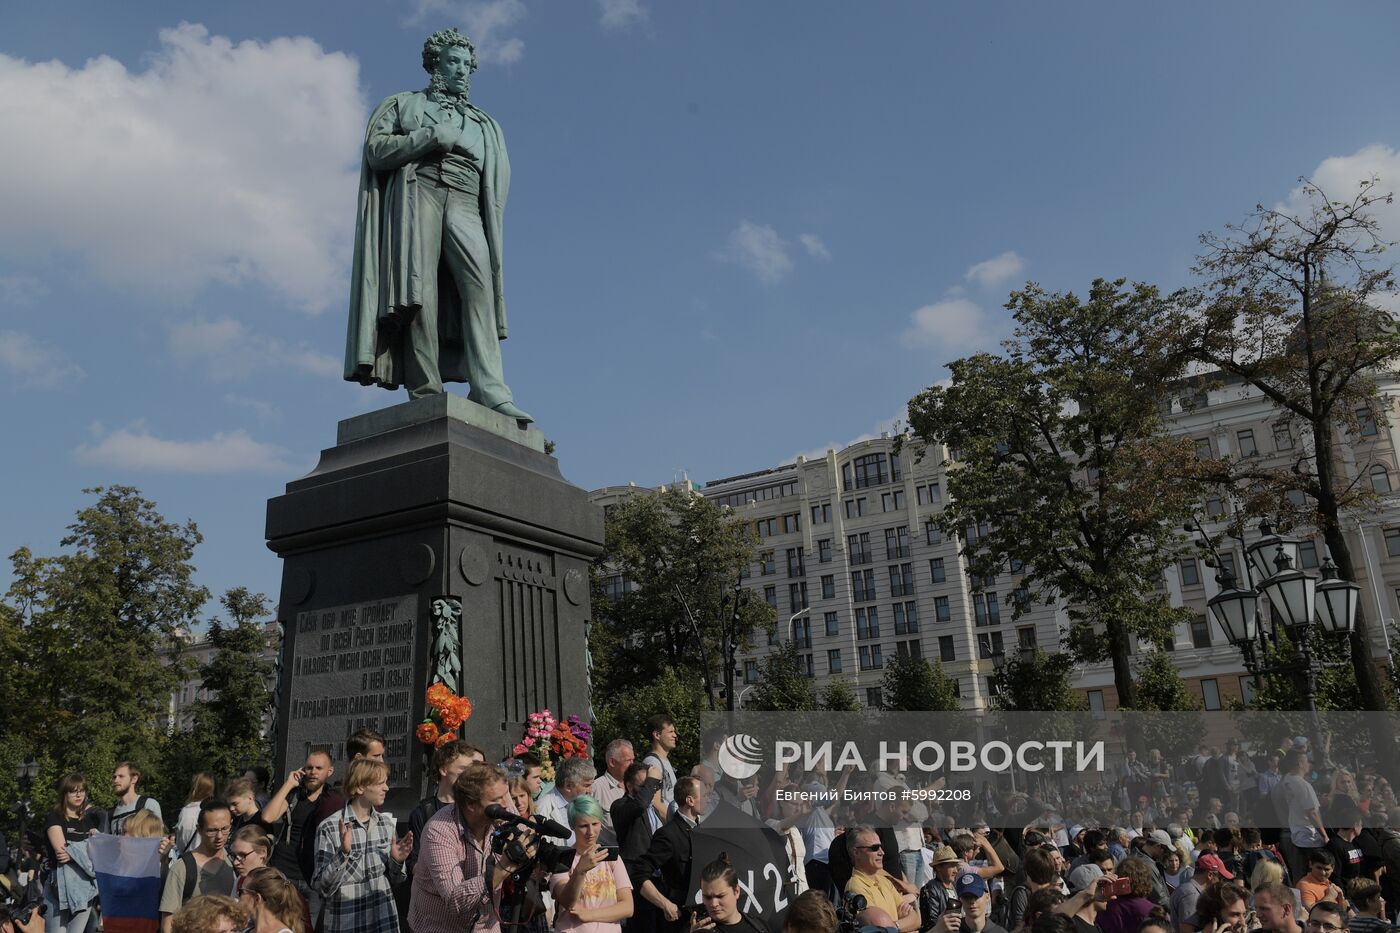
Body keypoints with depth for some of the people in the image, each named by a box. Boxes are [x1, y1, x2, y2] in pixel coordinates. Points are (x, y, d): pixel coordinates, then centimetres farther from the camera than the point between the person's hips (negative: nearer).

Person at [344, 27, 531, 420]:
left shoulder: (482, 123, 32)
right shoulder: (405, 104, 25)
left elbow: (499, 178, 19)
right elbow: (375, 149, 8)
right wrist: (431, 137, -2)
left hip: (464, 204, 2)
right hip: (416, 193, -2)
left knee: (479, 282, -22)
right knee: (420, 288, -19)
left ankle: (489, 388, -33)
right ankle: (426, 393, -24)